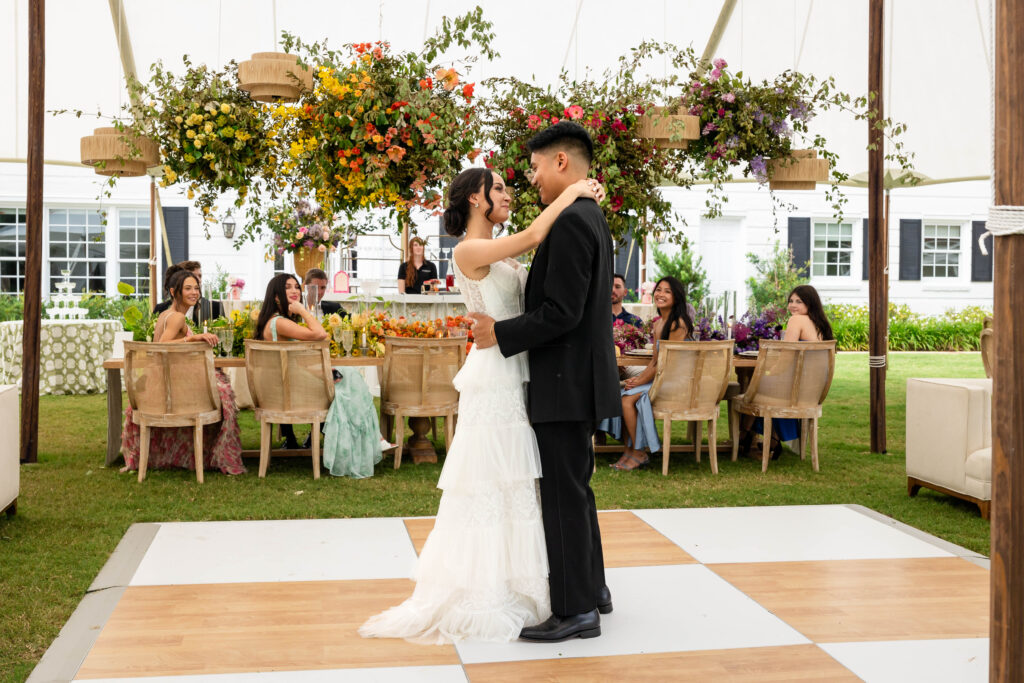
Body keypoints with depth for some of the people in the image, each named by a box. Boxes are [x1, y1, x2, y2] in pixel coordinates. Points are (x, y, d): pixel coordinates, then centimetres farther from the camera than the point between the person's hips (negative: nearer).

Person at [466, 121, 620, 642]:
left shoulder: (570, 222, -18)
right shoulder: (592, 218, 14)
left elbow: (561, 313, -24)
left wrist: (501, 334, -16)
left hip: (565, 385, -11)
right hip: (576, 380, 11)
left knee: (565, 496, -2)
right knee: (574, 490, 19)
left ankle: (575, 611, 7)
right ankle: (591, 589, 31)